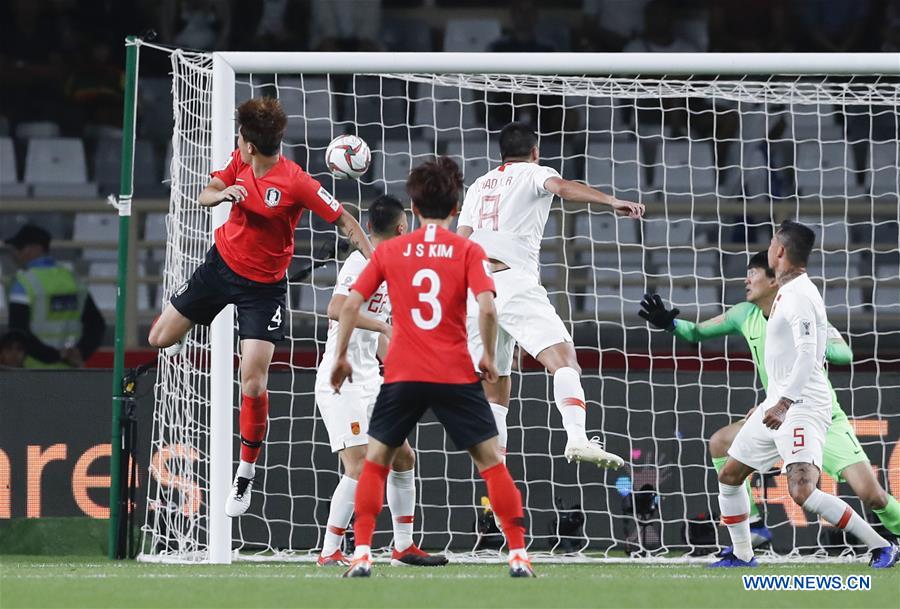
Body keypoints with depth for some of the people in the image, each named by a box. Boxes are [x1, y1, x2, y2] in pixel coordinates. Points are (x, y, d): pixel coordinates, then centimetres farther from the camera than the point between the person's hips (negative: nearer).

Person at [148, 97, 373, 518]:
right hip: (222, 261, 6)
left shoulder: (296, 183, -23)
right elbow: (205, 196, -1)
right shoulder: (239, 164, -6)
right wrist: (223, 194, -25)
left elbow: (344, 221, -17)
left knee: (253, 384, -13)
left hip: (263, 285, -5)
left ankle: (246, 474, 3)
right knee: (160, 339, 9)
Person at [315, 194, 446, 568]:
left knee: (403, 458, 11)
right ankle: (330, 553, -11)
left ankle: (403, 547, 19)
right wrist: (385, 325, -30)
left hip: (370, 383, 10)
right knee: (360, 467, -16)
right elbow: (336, 309, -28)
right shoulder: (361, 262, -13)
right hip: (341, 383, -10)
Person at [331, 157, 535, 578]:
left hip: (402, 375, 1)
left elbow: (350, 305, 2)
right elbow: (486, 307, -13)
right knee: (491, 460, 7)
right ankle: (518, 555, 1)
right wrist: (488, 355, 1)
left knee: (375, 461, 14)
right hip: (456, 375, -1)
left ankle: (362, 555, 4)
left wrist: (341, 357, 12)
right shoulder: (468, 251, 0)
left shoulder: (389, 251, 5)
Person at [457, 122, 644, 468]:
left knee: (493, 387, 13)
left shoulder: (479, 186, 27)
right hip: (514, 281, -6)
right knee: (563, 358, -16)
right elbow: (564, 188, -11)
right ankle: (577, 438, -40)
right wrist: (612, 202, -24)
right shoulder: (533, 173, 11)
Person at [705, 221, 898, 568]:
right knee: (729, 477, 15)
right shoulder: (786, 292, 16)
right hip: (778, 404, 11)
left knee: (802, 492, -25)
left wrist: (784, 403, -32)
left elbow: (807, 356, -26)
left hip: (802, 406, -11)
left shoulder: (800, 295, -15)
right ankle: (742, 556, 27)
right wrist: (770, 403, 29)